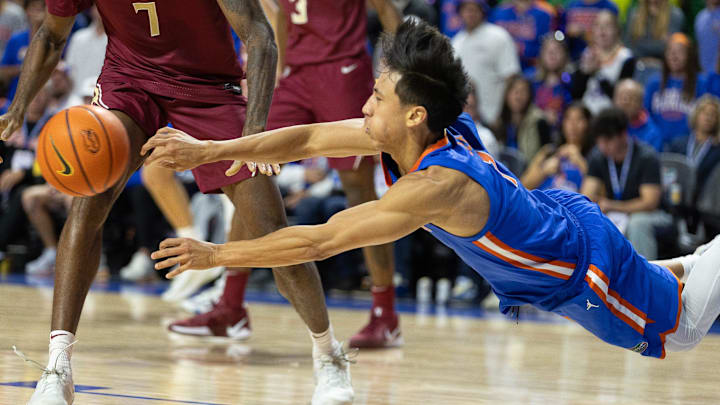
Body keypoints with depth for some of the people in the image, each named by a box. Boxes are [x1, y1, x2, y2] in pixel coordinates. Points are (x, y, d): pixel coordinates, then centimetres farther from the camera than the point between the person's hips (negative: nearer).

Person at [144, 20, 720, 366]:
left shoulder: (435, 186, -42)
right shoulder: (417, 132, -20)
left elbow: (319, 242, -41)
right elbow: (309, 140, -14)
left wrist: (216, 255, -36)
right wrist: (206, 151, -19)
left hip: (583, 270, -7)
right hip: (557, 215, 7)